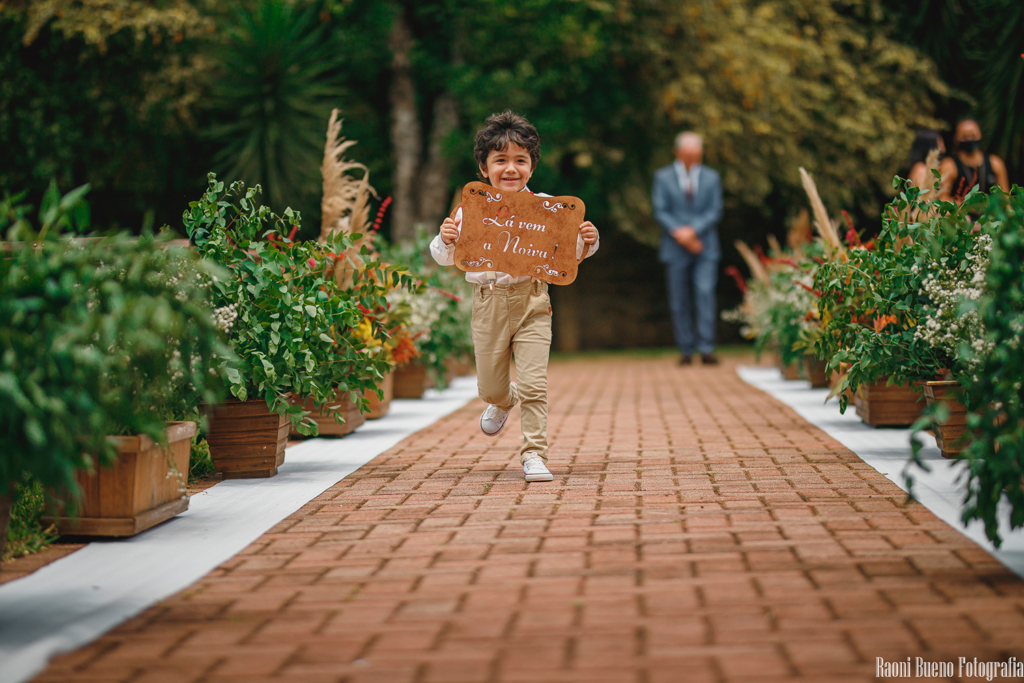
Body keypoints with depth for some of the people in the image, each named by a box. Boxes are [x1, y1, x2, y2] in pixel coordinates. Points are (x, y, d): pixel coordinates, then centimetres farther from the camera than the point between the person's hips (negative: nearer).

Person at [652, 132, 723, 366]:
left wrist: (693, 230, -12)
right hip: (676, 249, 0)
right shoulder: (663, 177, 7)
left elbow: (715, 212, 3)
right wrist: (679, 233, -14)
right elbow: (660, 211, 1)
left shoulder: (711, 177, 11)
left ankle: (707, 349, -16)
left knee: (705, 294, -14)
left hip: (705, 248, 0)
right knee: (679, 302, 2)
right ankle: (686, 351, 9)